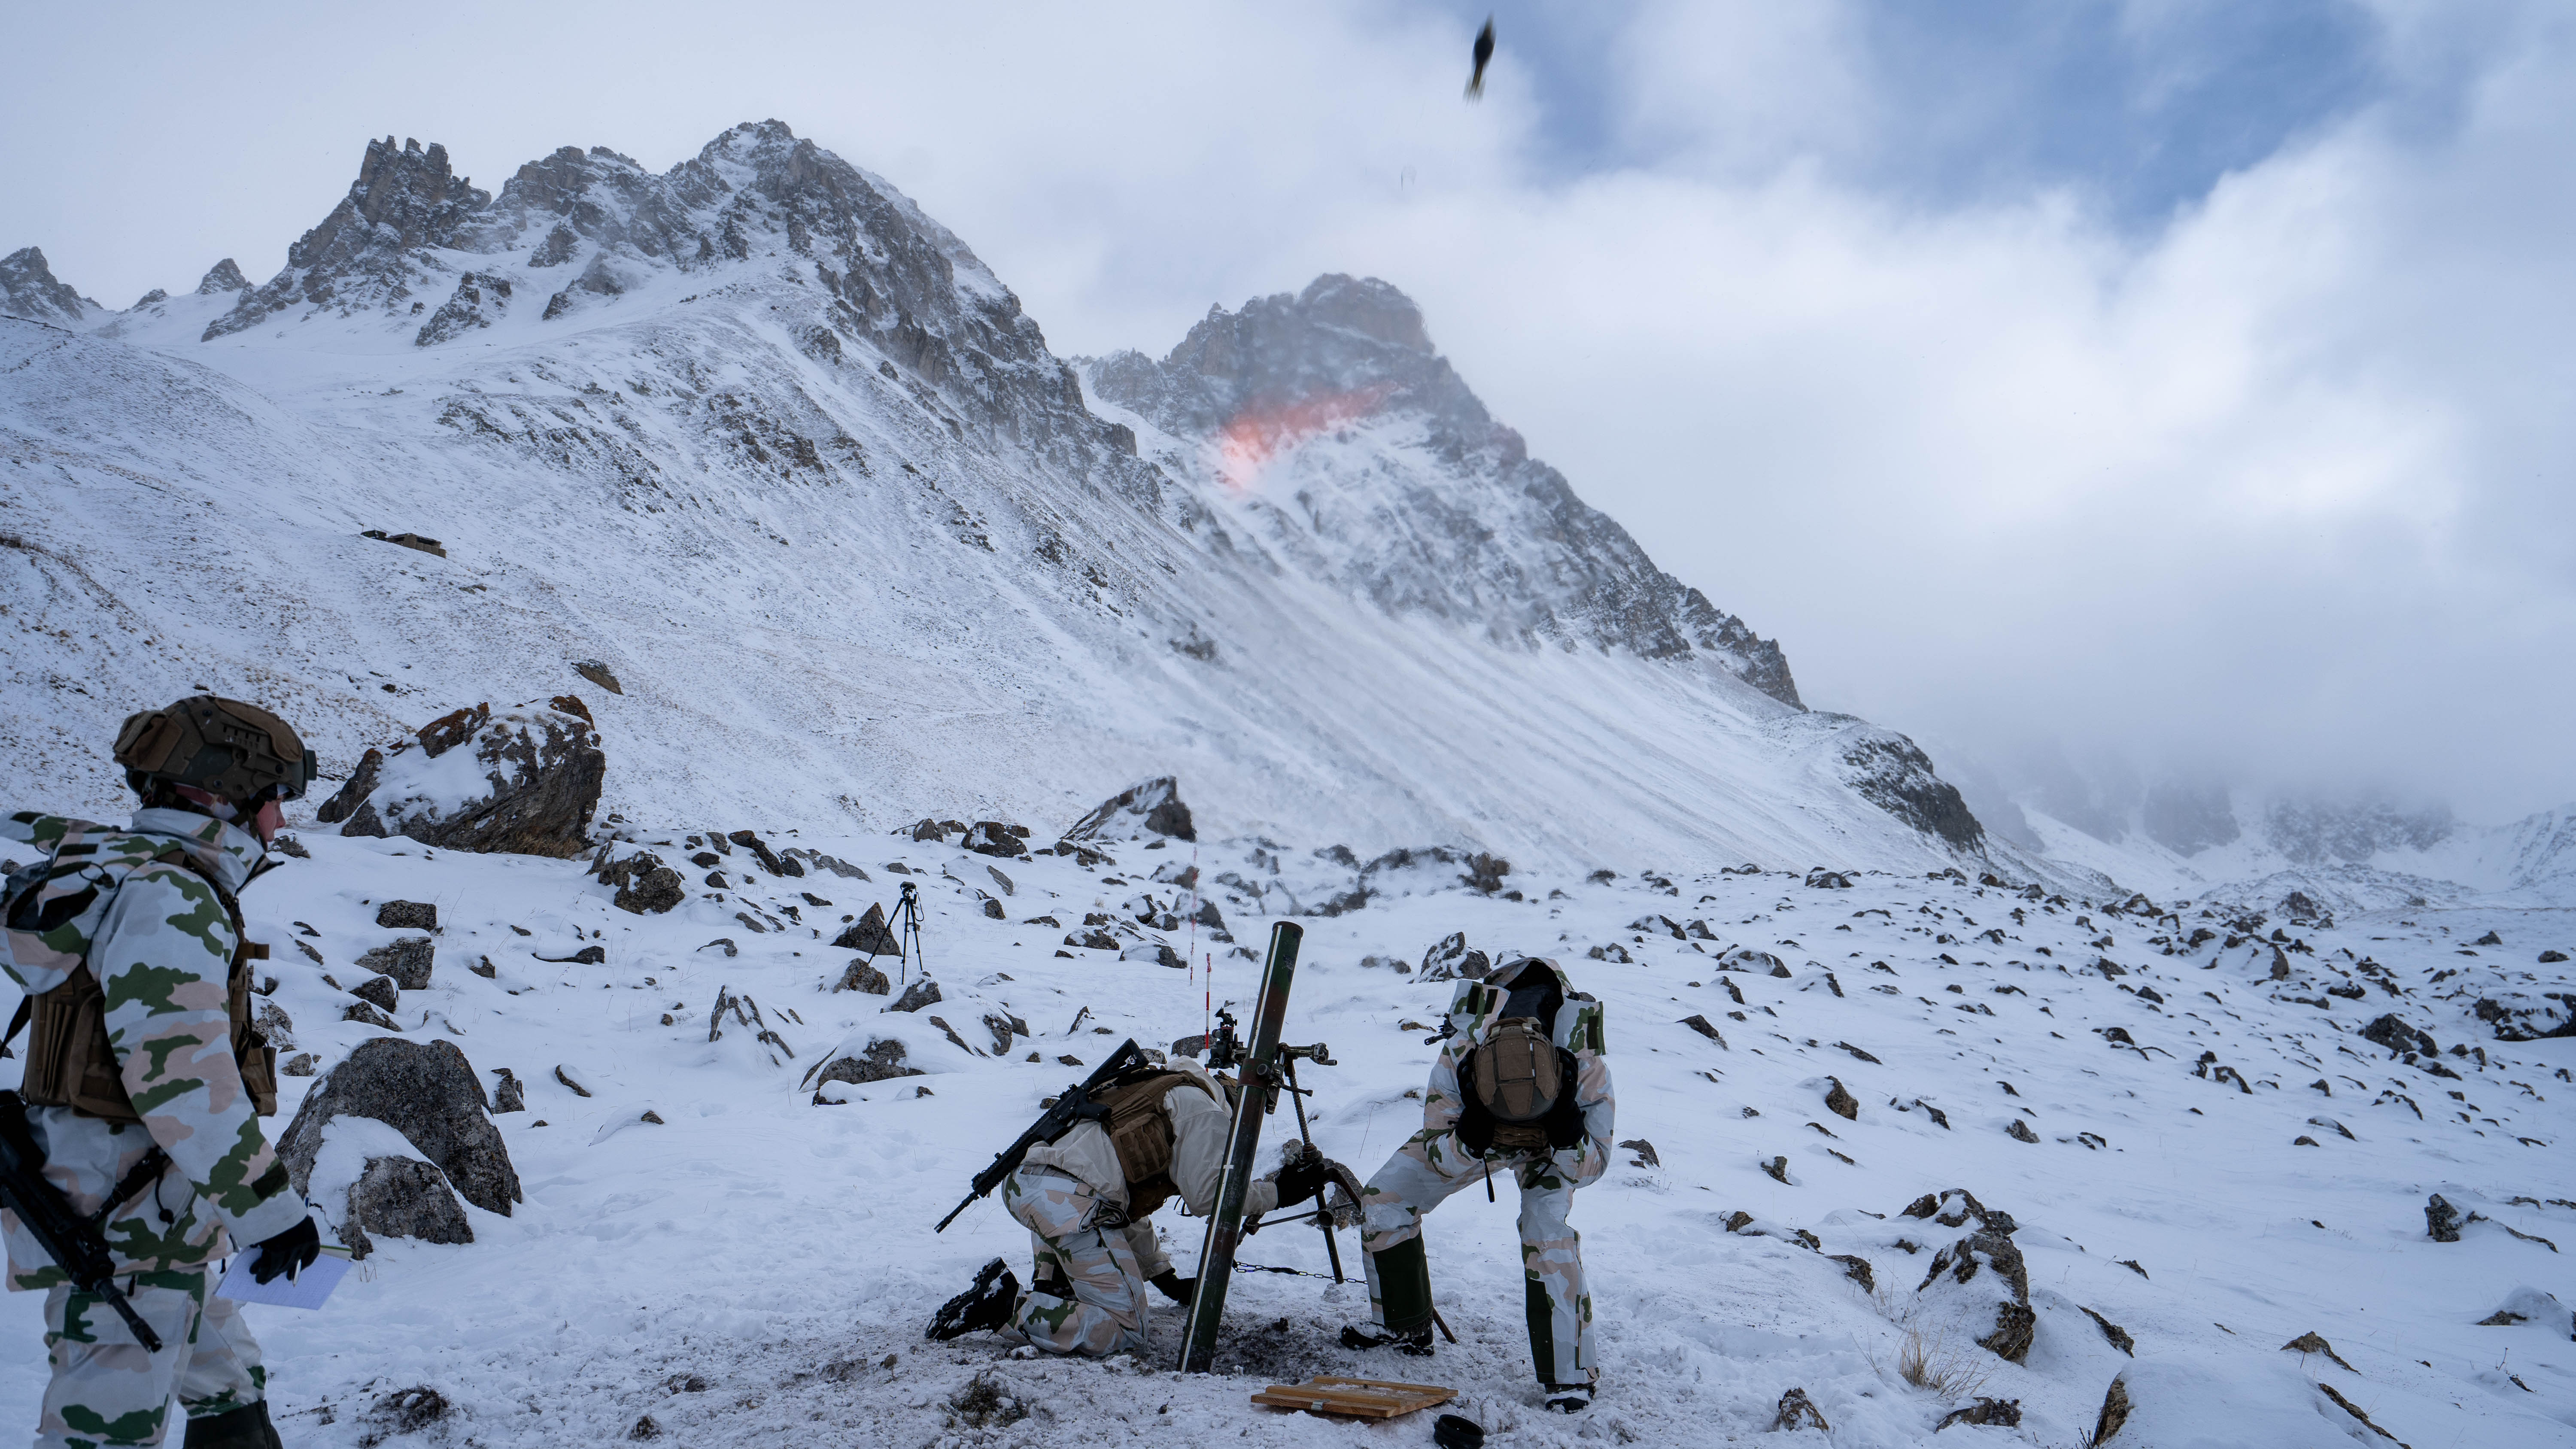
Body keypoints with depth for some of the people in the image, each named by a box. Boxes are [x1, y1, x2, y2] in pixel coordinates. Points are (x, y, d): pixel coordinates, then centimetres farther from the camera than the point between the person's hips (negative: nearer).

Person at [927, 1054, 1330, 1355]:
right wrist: (1277, 1192, 13)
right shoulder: (1203, 1109, 12)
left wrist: (1164, 1277, 44)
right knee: (1124, 1333, -4)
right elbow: (1207, 1195, 2)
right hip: (1070, 1200, -9)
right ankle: (1009, 1308, -14)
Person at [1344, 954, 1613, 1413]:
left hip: (1553, 1146, -2)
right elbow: (1440, 1159, -26)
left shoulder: (1587, 1068, -40)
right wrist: (1471, 1138, -48)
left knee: (1547, 1231, -27)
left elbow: (1590, 1168, -26)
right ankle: (1403, 1327, 19)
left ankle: (1570, 1374, -11)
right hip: (1471, 1134, 2)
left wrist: (1566, 1132, -47)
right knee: (1382, 1200, -4)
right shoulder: (1458, 1056, -39)